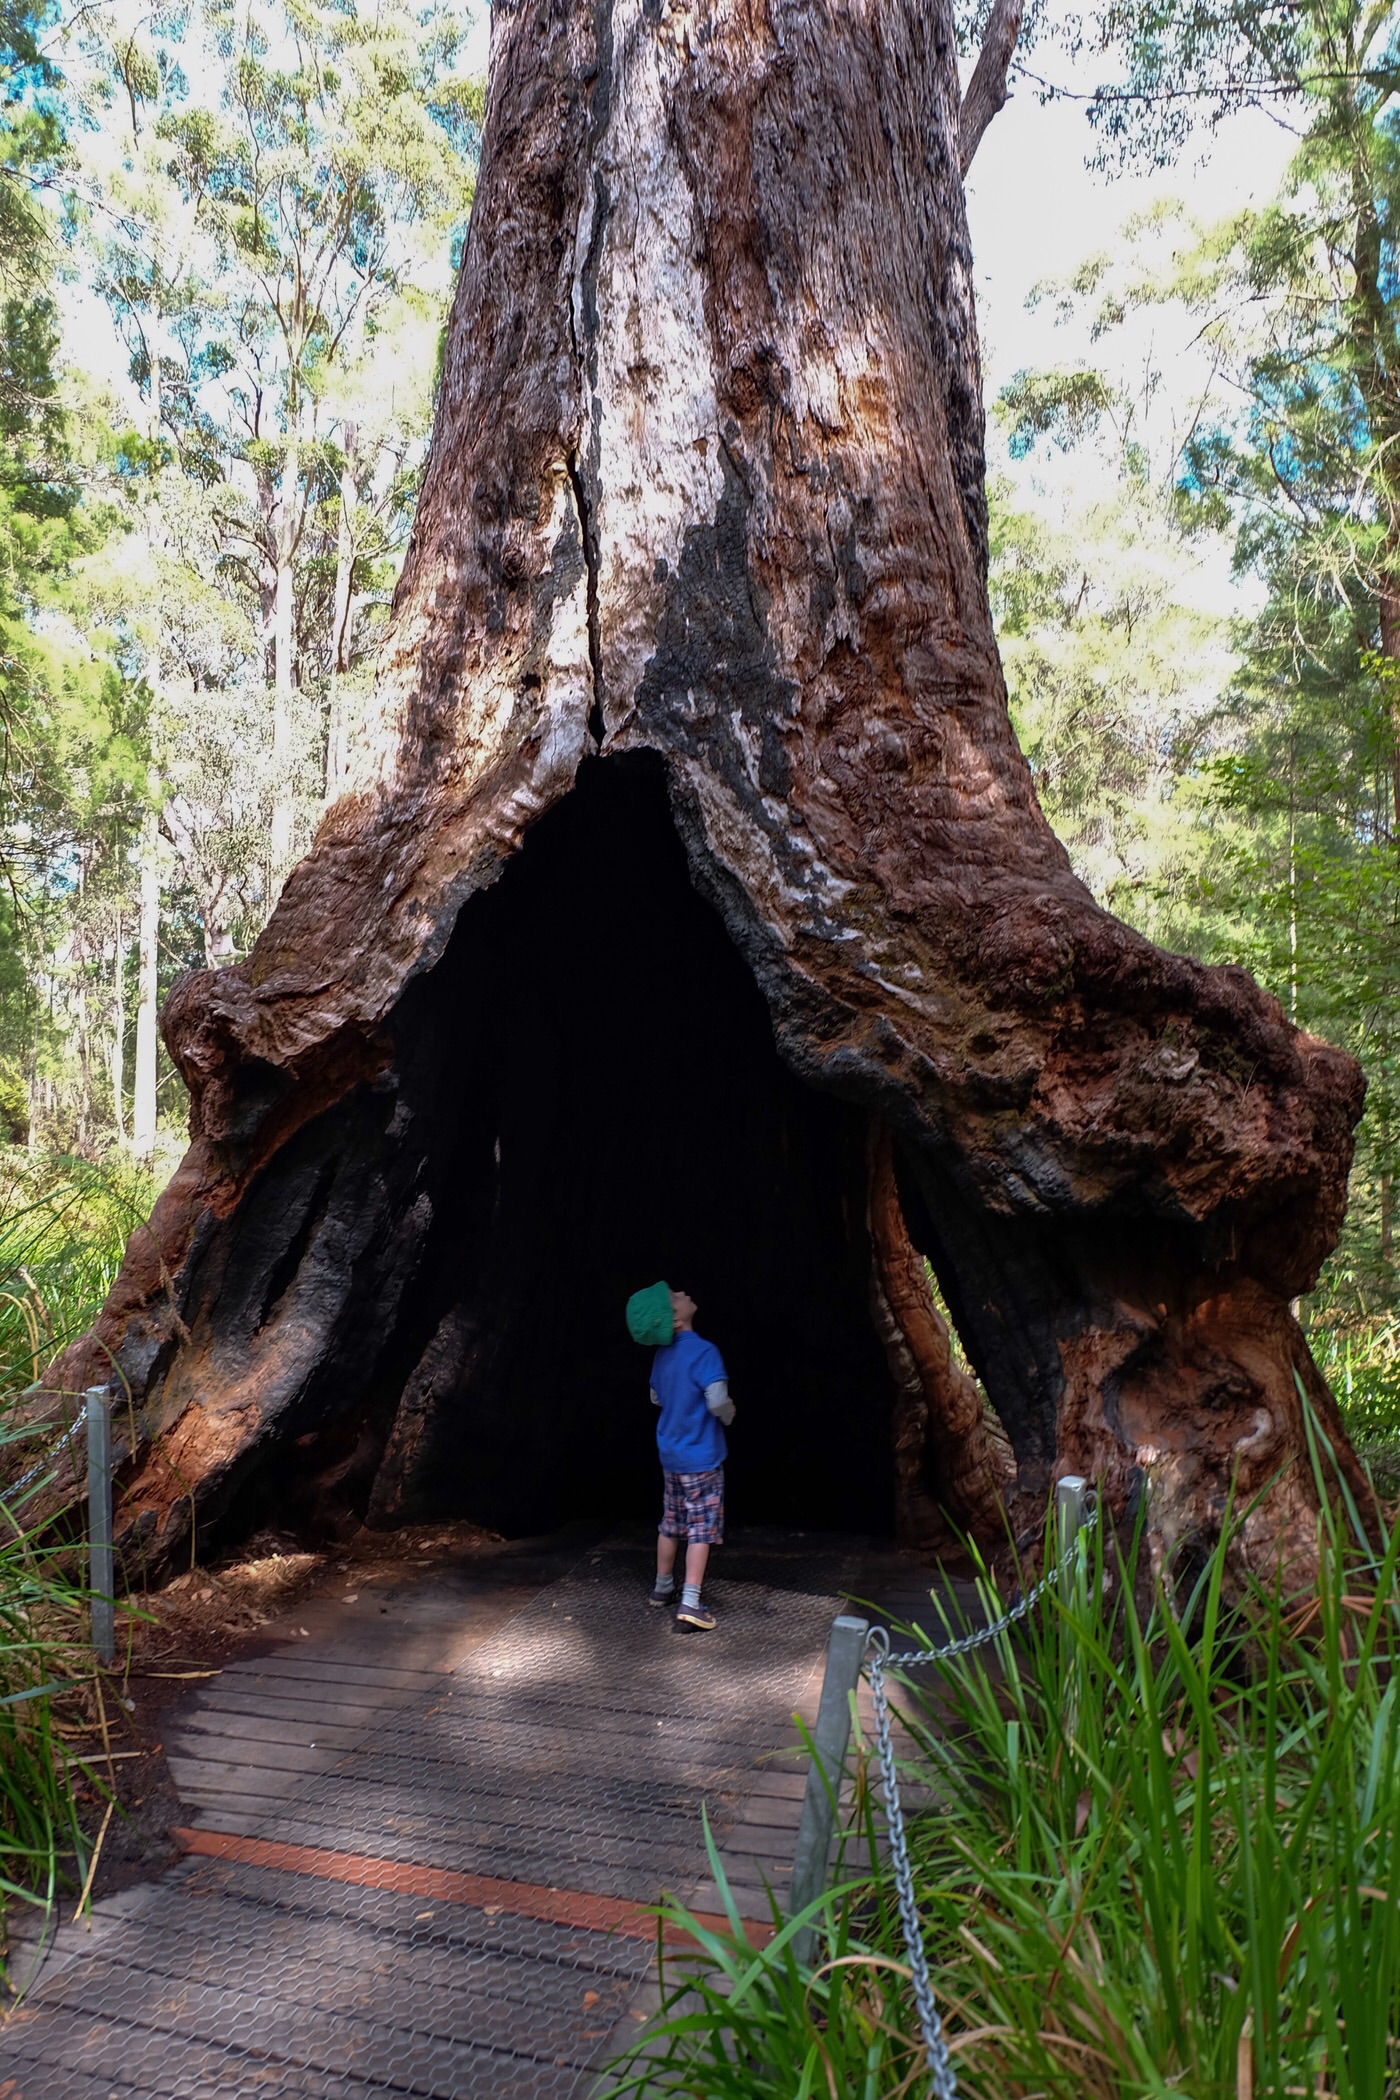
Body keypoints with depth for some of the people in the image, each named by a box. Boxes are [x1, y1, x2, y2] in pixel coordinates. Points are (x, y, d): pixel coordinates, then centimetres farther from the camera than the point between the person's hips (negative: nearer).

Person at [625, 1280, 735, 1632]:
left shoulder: (663, 1353, 3)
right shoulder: (703, 1351, -22)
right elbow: (718, 1401, -26)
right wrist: (729, 1415, -5)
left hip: (670, 1454, 7)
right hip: (700, 1456, -7)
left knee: (671, 1523, 20)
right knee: (701, 1529, -1)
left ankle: (663, 1587, 32)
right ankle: (690, 1604, -4)